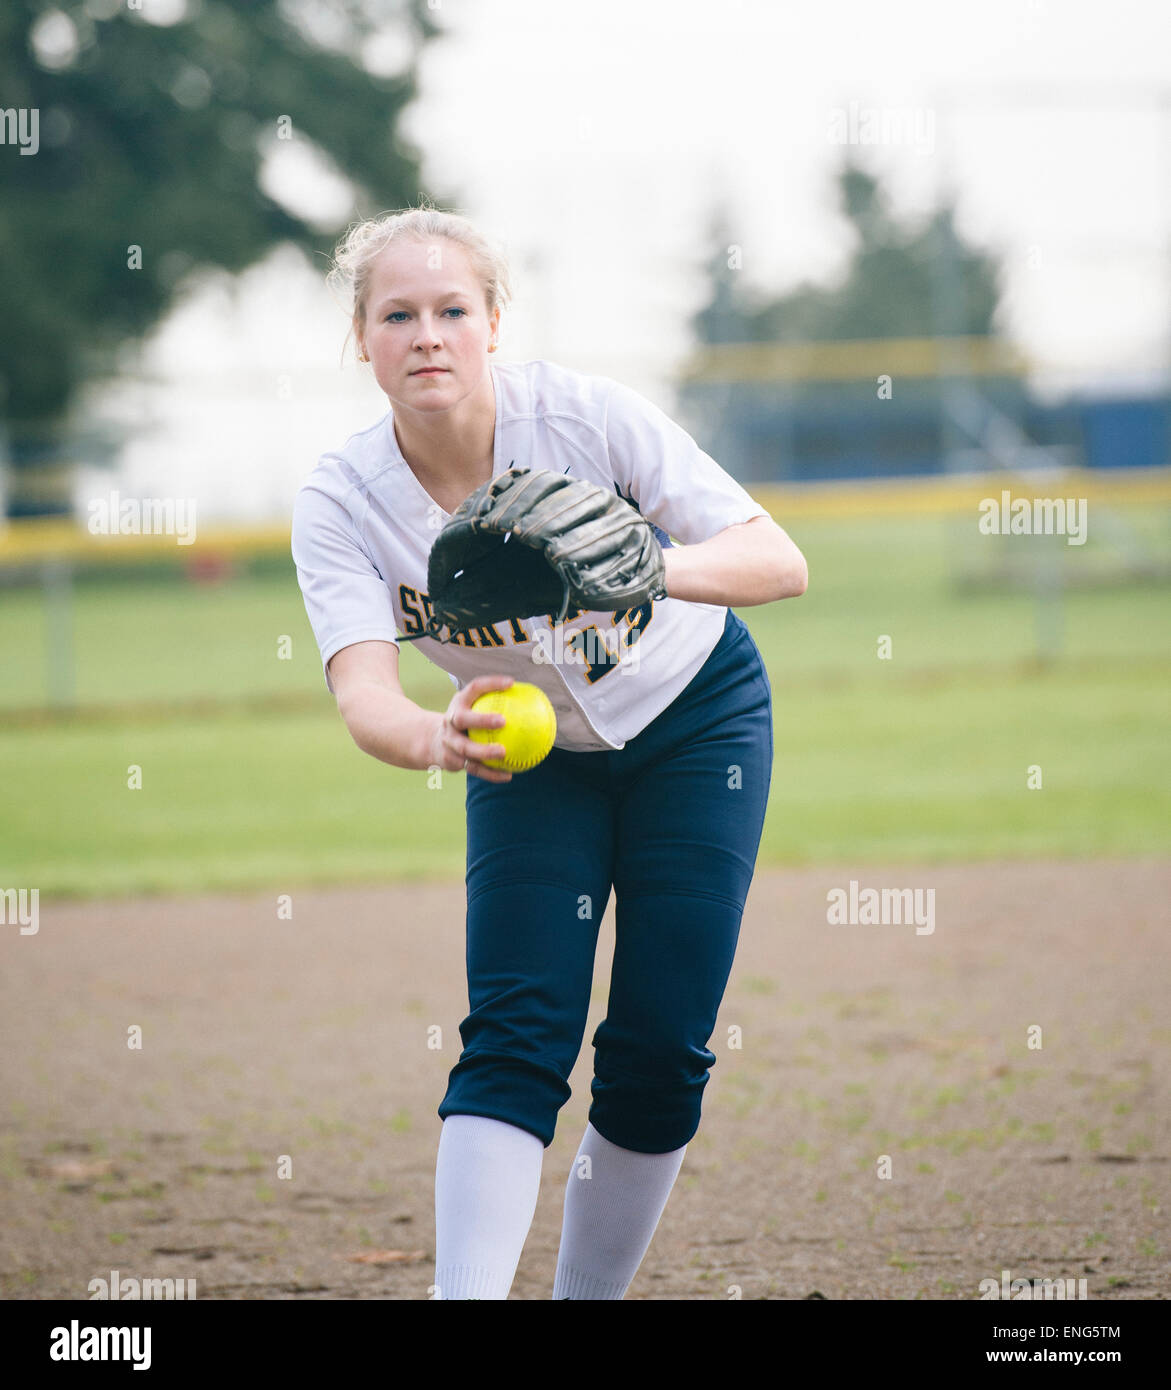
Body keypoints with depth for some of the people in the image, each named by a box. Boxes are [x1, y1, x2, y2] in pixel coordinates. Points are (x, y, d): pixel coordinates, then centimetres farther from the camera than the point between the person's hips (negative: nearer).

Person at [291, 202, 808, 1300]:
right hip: (532, 748, 1)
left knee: (658, 1052, -6)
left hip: (695, 718, -1)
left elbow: (780, 563, -33)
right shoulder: (339, 504, -22)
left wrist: (649, 567, -54)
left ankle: (589, 1300, 10)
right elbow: (361, 693, -36)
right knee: (514, 1038, -16)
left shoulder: (586, 416, -28)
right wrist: (434, 739, -60)